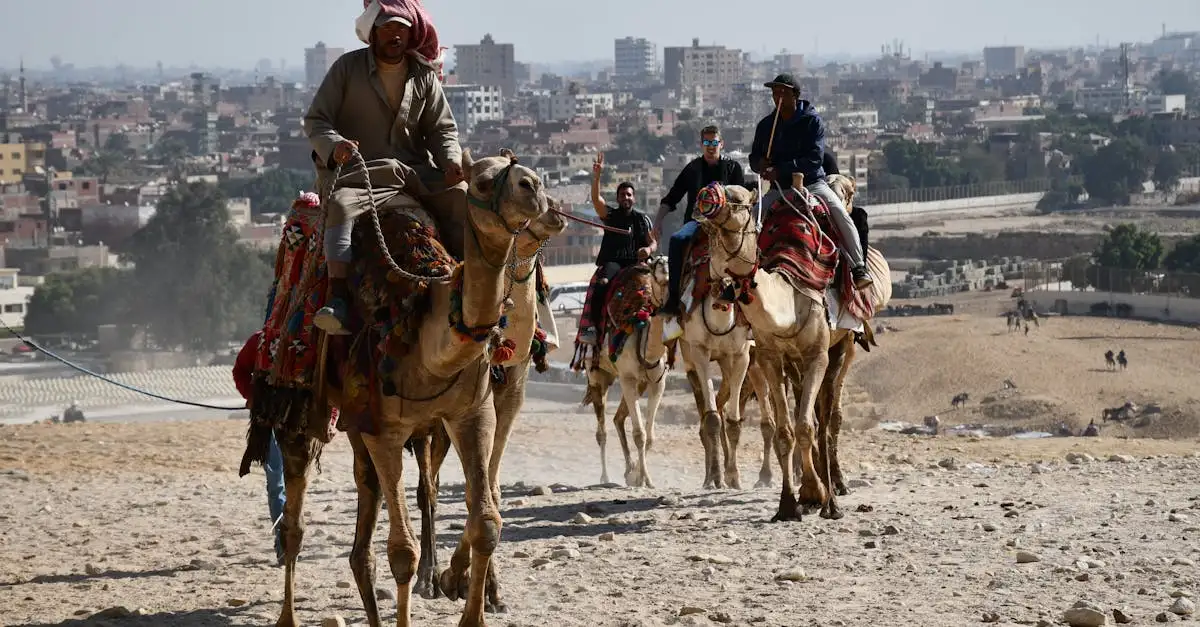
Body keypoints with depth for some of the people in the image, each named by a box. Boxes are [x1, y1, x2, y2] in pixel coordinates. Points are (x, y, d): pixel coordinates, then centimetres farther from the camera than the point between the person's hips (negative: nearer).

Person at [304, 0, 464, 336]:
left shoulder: (424, 75, 12)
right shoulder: (348, 67, 2)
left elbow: (443, 128, 13)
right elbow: (315, 120, 0)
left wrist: (452, 160, -10)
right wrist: (334, 145, -23)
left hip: (417, 172, 4)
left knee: (463, 197, -19)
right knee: (342, 202, -36)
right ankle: (337, 298, -46)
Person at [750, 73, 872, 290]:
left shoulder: (812, 121, -7)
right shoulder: (766, 125, 6)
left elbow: (815, 159, -17)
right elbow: (754, 157, 15)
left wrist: (781, 170, -26)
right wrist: (760, 163, -12)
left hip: (812, 183, -4)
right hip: (779, 188, 4)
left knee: (841, 214, -26)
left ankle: (858, 267, -24)